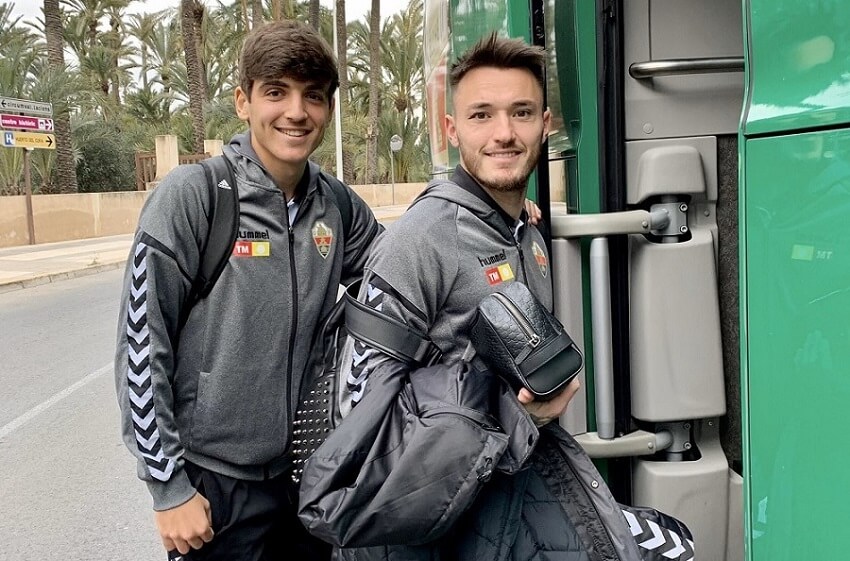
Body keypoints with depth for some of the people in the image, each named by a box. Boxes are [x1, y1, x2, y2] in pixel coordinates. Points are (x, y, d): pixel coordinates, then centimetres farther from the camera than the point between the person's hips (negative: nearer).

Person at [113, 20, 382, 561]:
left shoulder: (339, 206, 0)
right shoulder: (191, 195, -14)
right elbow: (142, 344, -12)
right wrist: (169, 486, -11)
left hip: (312, 470, 5)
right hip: (215, 478, -4)